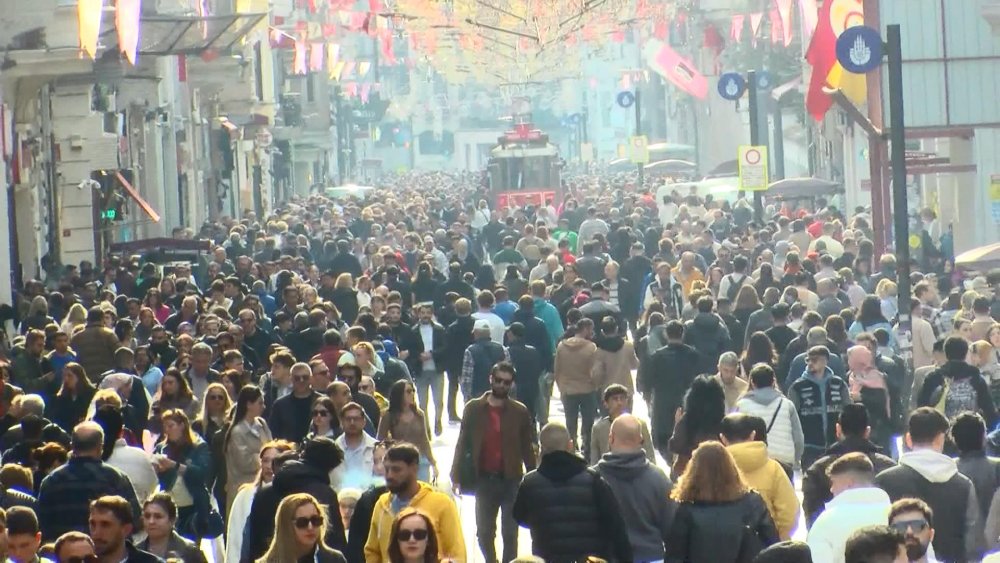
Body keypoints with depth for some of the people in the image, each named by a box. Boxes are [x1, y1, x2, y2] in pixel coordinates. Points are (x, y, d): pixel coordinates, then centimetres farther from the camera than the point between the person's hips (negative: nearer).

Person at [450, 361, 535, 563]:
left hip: (511, 480, -1)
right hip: (484, 479, 1)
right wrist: (456, 476, -3)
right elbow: (463, 444, 3)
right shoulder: (473, 408, 2)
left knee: (510, 533, 3)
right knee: (484, 531, 9)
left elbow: (527, 448, 3)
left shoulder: (520, 412, 0)